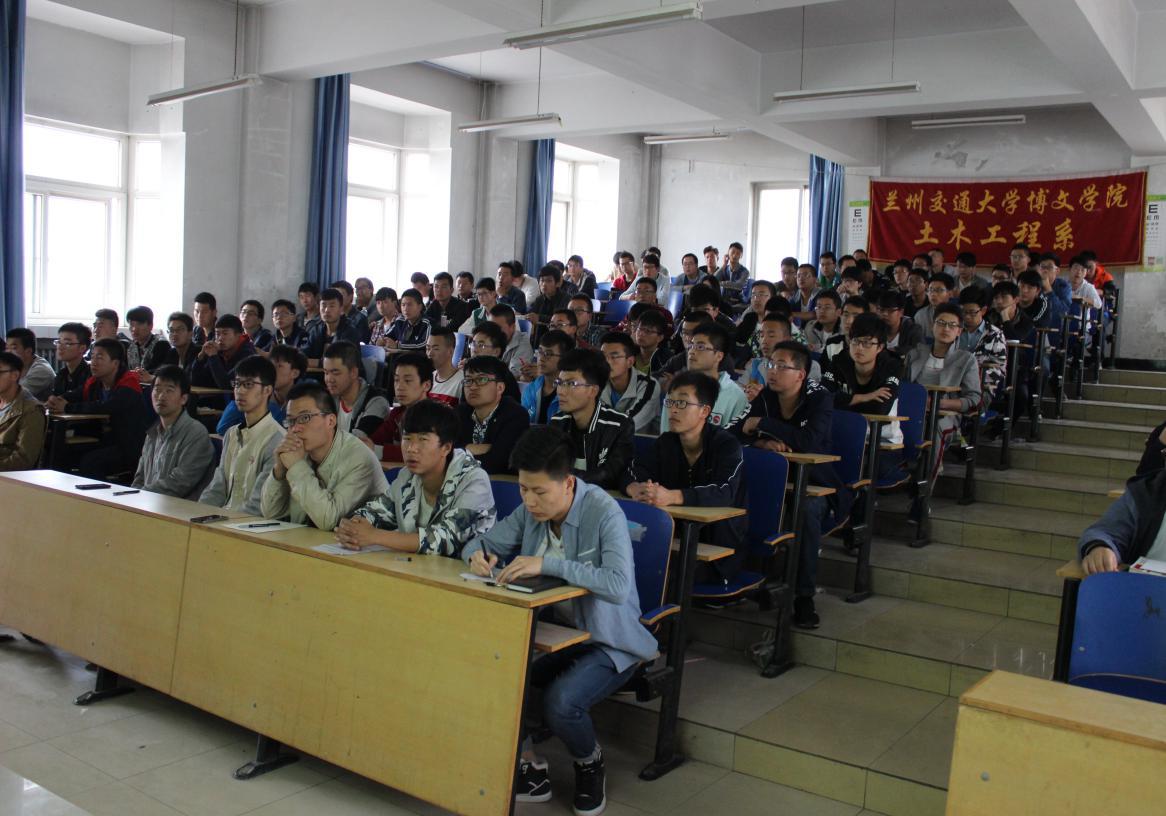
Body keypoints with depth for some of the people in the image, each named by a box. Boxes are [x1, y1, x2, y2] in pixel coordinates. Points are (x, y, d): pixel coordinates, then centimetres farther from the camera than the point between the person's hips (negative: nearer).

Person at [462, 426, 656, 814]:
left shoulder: (604, 513, -21)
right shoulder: (531, 510, -2)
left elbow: (618, 586, -34)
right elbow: (484, 542, 10)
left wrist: (547, 564, -39)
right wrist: (477, 554, -16)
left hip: (606, 643, -6)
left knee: (559, 702, -31)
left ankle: (590, 764, 7)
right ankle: (529, 769, 3)